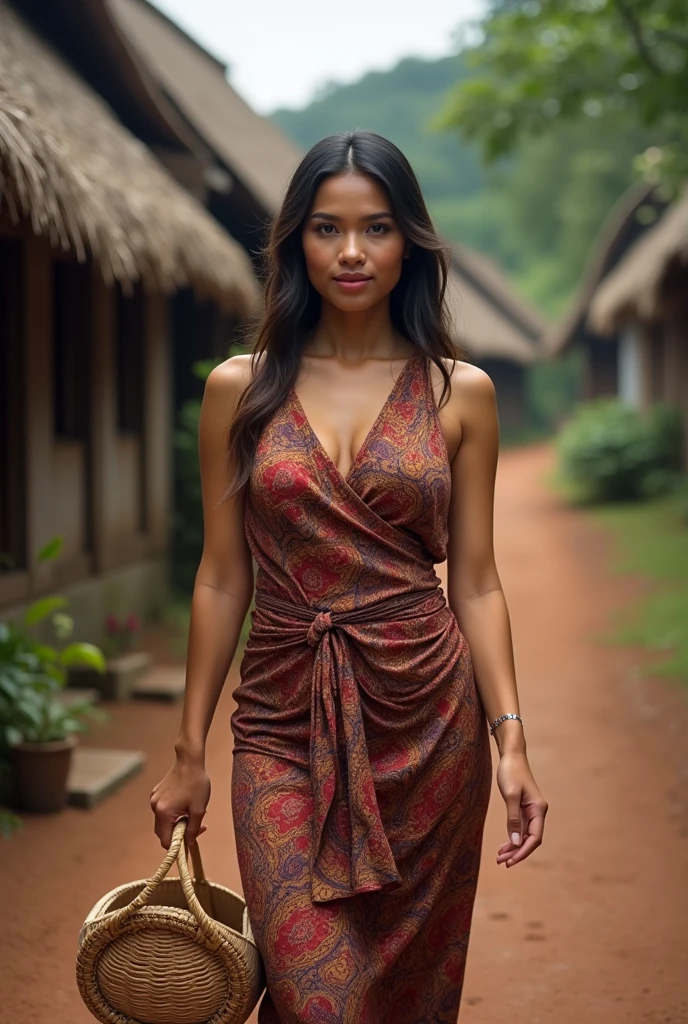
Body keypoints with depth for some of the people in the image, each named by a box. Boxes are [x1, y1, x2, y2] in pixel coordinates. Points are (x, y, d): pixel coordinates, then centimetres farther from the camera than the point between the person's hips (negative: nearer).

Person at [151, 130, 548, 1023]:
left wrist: (510, 737, -6)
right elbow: (221, 578, 5)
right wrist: (188, 753, 5)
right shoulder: (241, 389, 2)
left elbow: (474, 581, 3)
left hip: (426, 722, 1)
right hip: (286, 724, 0)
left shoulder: (461, 392, 2)